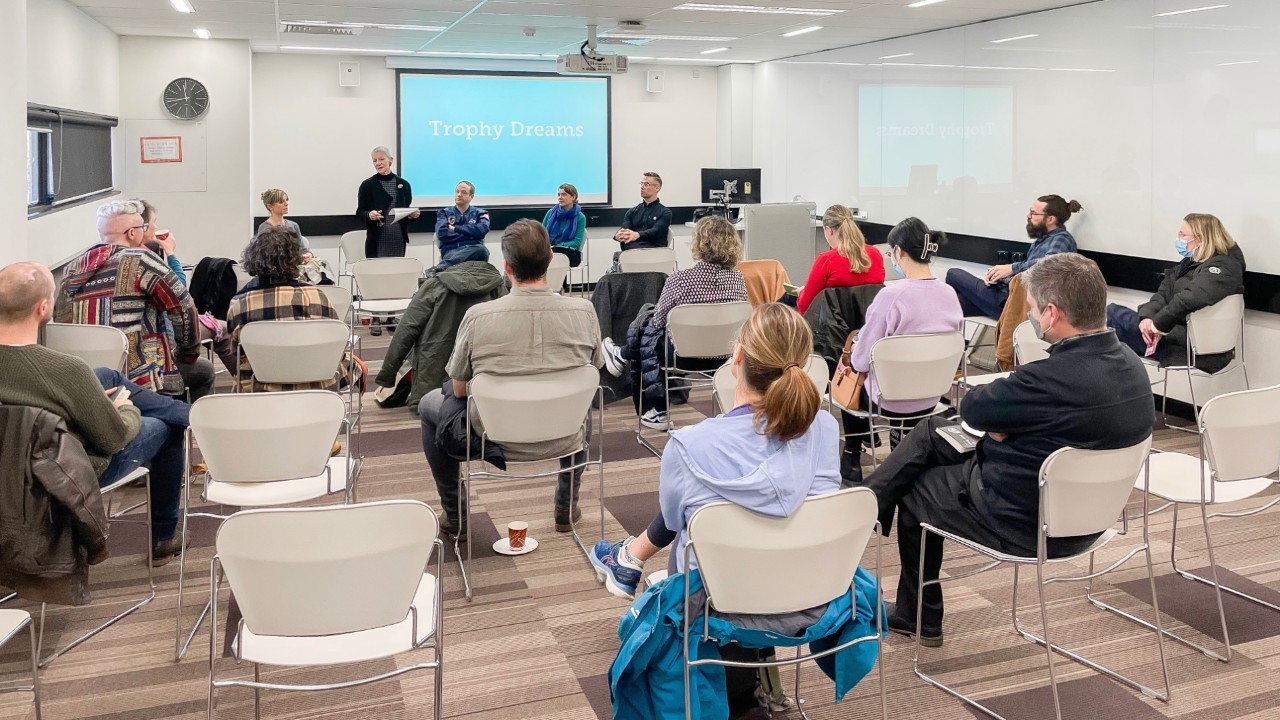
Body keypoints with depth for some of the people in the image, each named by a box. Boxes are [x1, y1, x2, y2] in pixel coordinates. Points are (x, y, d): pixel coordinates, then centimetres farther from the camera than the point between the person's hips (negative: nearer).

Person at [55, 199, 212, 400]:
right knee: (203, 371, 20)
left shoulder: (72, 269, 8)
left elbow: (60, 320, 11)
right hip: (140, 377, -7)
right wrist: (189, 353, 3)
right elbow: (183, 307, -12)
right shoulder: (139, 260, -11)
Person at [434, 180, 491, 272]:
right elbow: (442, 233, 1)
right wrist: (470, 232, 6)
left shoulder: (480, 213, 21)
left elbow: (482, 230, -2)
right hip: (451, 251, 0)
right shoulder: (444, 213, 21)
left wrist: (455, 229, 3)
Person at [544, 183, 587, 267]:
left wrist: (555, 246, -18)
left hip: (571, 254, -3)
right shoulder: (551, 212, 13)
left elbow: (577, 243, -5)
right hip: (549, 250, 3)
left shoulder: (580, 218, 2)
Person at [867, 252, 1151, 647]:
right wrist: (1006, 421, -8)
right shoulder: (1130, 363, -6)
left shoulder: (1053, 378, -35)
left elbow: (971, 408, -18)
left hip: (1025, 524, -8)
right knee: (931, 431, 16)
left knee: (914, 493, 19)